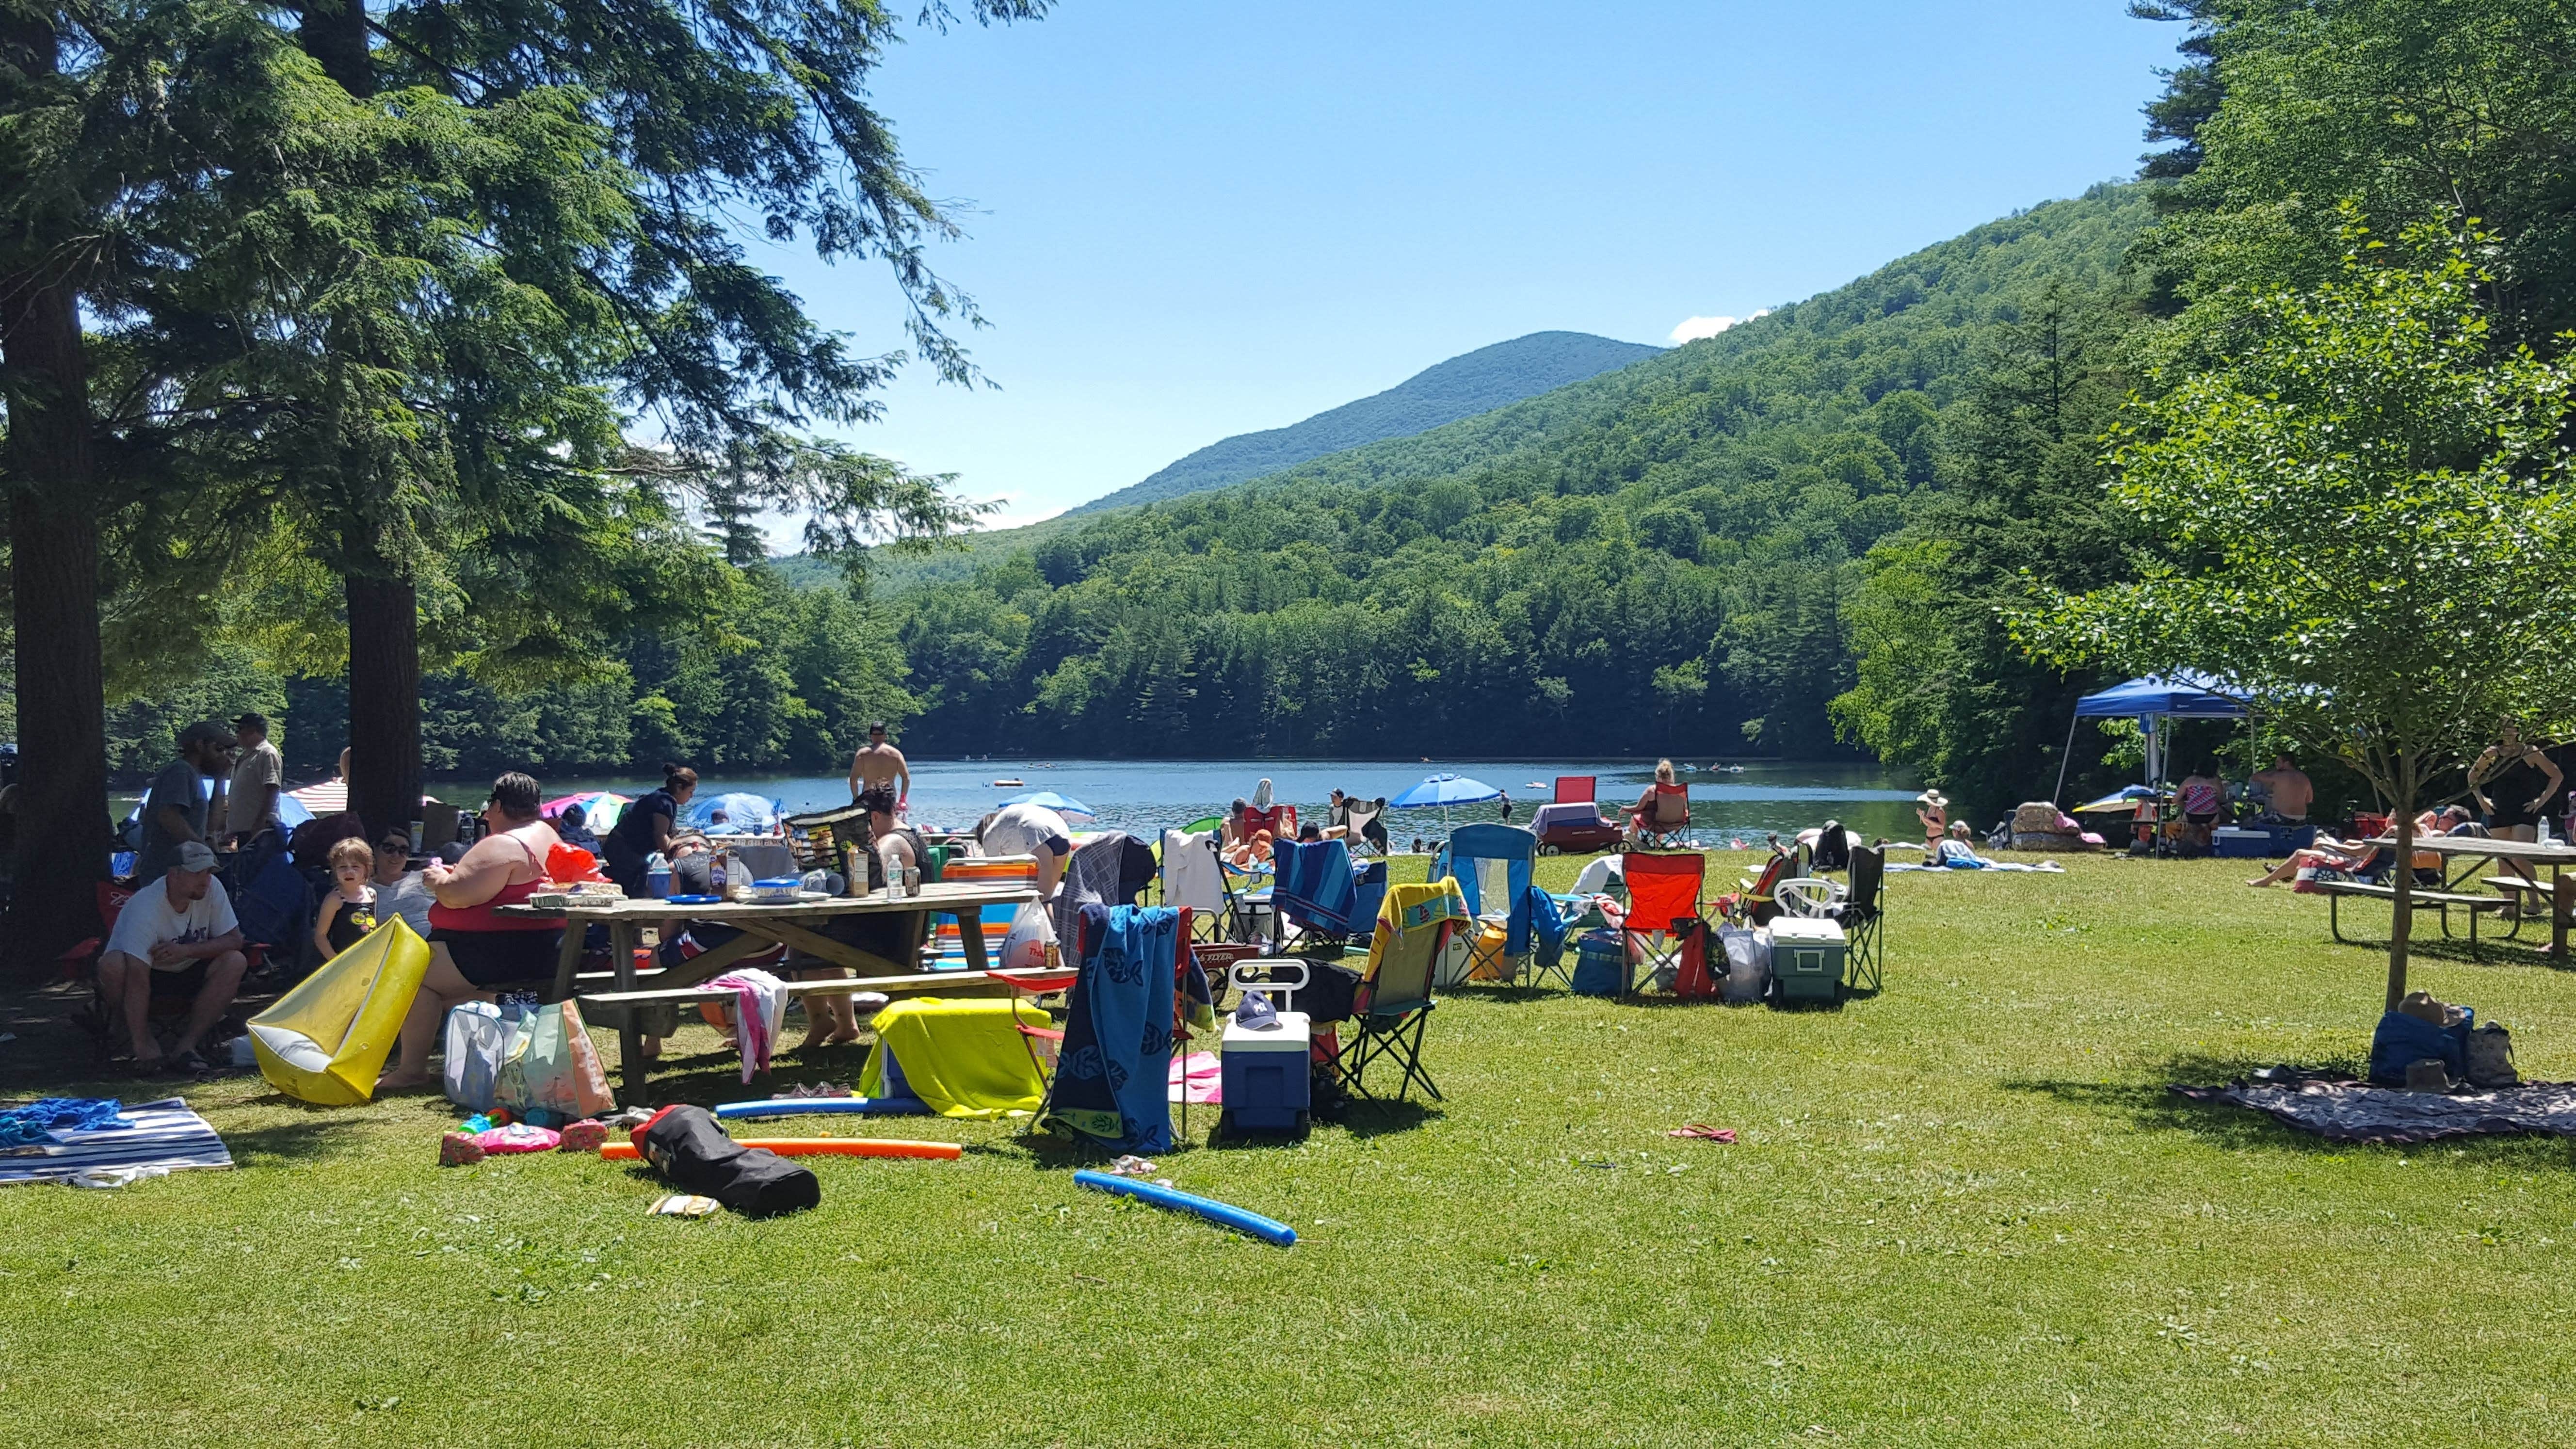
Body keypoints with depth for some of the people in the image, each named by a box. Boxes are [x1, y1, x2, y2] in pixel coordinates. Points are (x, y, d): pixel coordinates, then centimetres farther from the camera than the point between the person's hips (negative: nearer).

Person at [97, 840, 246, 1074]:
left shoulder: (212, 888, -17)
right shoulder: (145, 909, -31)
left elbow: (234, 940, -11)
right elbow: (138, 979, -36)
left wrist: (187, 951, -29)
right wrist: (142, 1047, -40)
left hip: (185, 971, 4)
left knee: (235, 962, -22)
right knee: (112, 965, -36)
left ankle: (186, 1045, -19)